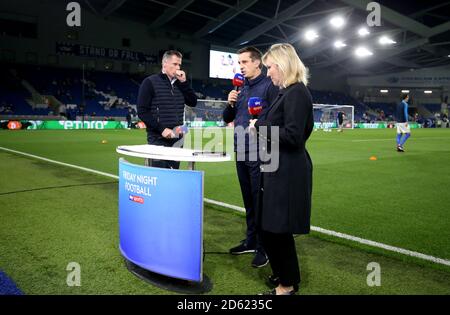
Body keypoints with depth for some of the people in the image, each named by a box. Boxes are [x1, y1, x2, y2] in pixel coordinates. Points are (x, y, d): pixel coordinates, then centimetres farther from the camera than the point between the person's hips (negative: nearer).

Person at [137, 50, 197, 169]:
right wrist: (162, 129, -17)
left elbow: (193, 102, 7)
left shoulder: (179, 83, 15)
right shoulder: (150, 82, -3)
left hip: (176, 140, 6)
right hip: (158, 140, -6)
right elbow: (142, 111, -10)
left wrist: (184, 82, -3)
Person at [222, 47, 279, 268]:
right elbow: (227, 119, 18)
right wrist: (230, 103, 1)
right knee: (248, 199, 15)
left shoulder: (269, 85, -7)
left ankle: (264, 247, 10)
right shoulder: (241, 88, 16)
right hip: (241, 152, 7)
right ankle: (251, 241, 27)